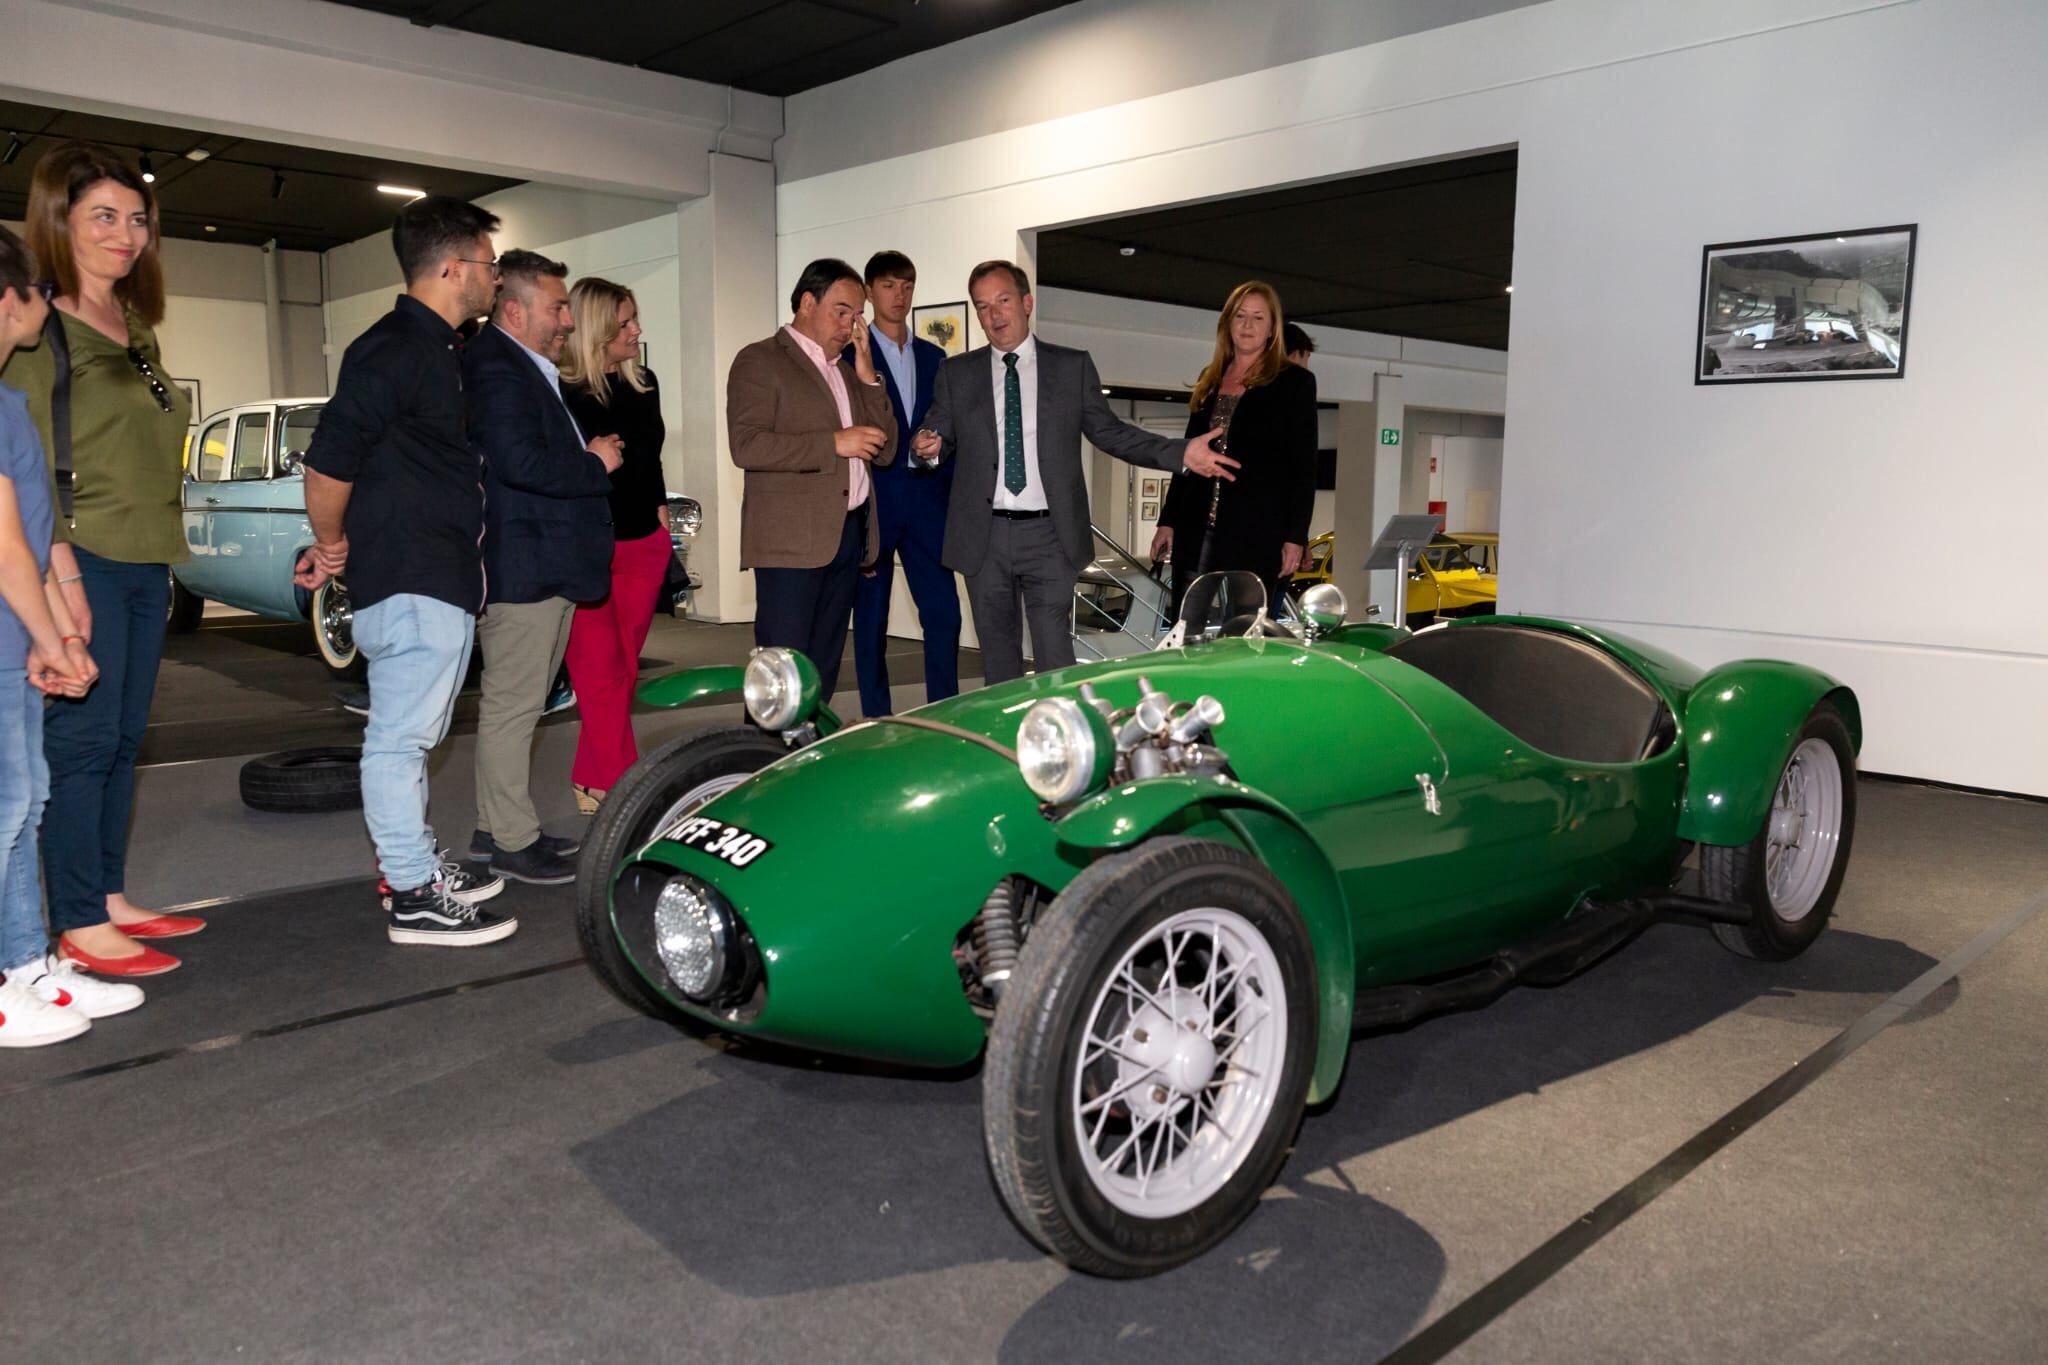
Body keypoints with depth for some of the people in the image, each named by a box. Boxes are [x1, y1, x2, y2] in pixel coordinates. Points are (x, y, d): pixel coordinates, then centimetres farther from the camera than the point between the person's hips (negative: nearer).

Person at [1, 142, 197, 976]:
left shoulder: (136, 328, 18)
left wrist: (165, 548, 15)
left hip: (147, 562, 8)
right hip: (83, 562, -8)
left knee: (124, 739, 11)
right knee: (83, 740, -5)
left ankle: (110, 898, 19)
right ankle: (79, 926, 2)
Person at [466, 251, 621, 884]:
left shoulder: (527, 369, 18)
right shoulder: (497, 370, -16)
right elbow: (521, 463, -27)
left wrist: (587, 453, 6)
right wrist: (595, 463, -15)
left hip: (544, 566, 11)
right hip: (522, 569, -11)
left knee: (512, 702, 17)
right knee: (513, 704, -3)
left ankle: (496, 826, 28)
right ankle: (513, 842, 6)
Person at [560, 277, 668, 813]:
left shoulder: (643, 383, 10)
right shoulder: (560, 392, -10)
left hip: (644, 543, 6)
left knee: (624, 670, 10)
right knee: (600, 673, -4)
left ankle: (591, 779, 21)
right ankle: (619, 789, 0)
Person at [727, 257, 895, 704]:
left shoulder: (848, 370, 22)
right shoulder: (760, 362, -2)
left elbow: (884, 450, 17)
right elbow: (746, 446, -15)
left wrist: (867, 377, 7)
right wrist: (834, 443, -16)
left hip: (849, 533, 8)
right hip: (791, 538, -7)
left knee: (824, 667, 10)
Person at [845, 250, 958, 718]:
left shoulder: (933, 356, 15)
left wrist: (953, 495, 8)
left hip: (926, 499, 4)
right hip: (872, 500, -4)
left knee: (944, 613, 2)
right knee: (871, 618, 4)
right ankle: (877, 722, 13)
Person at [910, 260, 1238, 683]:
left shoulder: (1073, 366, 7)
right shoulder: (956, 374, 10)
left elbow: (1108, 431, 9)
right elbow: (939, 437, 12)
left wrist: (1180, 453, -1)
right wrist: (928, 446, -13)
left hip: (1050, 536, -1)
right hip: (983, 537, 2)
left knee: (1056, 659, -5)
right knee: (998, 658, 9)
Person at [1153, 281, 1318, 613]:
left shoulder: (1295, 382, 4)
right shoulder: (1209, 381, 18)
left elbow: (1304, 466, -1)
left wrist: (1296, 537, -9)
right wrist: (1167, 520, 13)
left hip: (1257, 532, -5)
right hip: (1198, 529, 5)